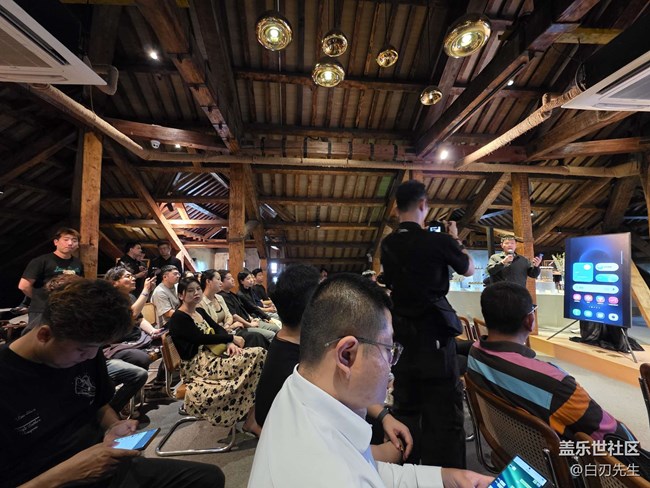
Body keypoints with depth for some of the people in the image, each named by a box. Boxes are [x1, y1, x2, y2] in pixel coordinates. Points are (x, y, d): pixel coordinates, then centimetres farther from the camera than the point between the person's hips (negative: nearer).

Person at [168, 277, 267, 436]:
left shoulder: (200, 312, 16)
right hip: (197, 365, -8)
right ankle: (251, 420, -9)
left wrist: (229, 343, -11)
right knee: (254, 358, -23)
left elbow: (218, 328, 10)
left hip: (213, 356, 8)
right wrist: (232, 338, -11)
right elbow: (202, 338, -19)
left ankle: (253, 416, -12)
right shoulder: (178, 318, -9)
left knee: (259, 354, -14)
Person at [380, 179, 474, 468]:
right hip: (434, 333, -6)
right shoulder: (438, 241, -13)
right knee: (443, 411, 6)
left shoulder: (388, 245, 2)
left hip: (400, 333, 6)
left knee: (405, 407, 18)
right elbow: (469, 270, 5)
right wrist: (455, 239, 19)